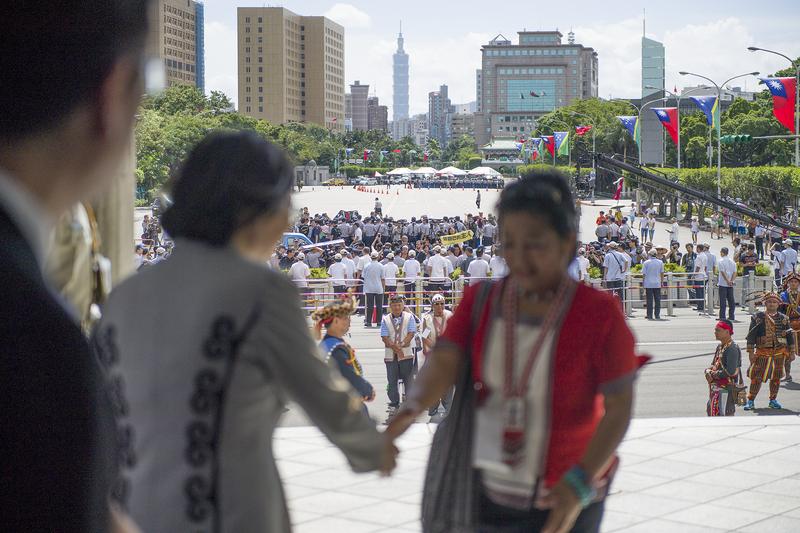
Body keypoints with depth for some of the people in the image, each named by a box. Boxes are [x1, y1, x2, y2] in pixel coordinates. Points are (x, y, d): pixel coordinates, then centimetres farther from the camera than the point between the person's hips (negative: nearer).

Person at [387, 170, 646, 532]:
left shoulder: (599, 314, -12)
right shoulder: (480, 302, -1)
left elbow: (619, 408, -14)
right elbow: (443, 363, -14)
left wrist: (580, 482, -27)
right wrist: (410, 411, -35)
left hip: (566, 497, -3)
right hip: (488, 492, 3)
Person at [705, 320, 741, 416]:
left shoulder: (732, 348, -17)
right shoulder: (720, 346, 13)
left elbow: (731, 372, -24)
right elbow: (713, 364, 20)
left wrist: (714, 375, -13)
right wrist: (708, 371, -3)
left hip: (726, 389, -10)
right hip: (716, 387, 10)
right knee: (711, 412, 17)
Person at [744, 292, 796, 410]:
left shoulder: (783, 318, 5)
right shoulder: (758, 317, -2)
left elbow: (790, 335, 10)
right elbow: (751, 335, -2)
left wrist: (792, 352, 7)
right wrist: (751, 352, -7)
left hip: (779, 353, 2)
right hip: (762, 352, -2)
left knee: (776, 377, 10)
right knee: (756, 377, -3)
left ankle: (773, 400, 24)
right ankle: (750, 401, 6)